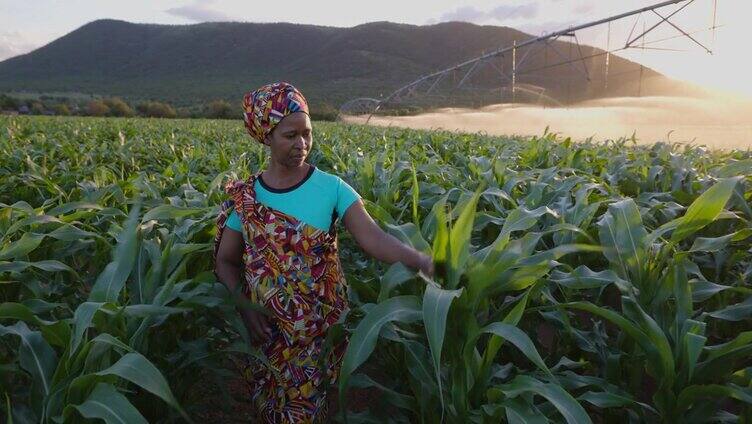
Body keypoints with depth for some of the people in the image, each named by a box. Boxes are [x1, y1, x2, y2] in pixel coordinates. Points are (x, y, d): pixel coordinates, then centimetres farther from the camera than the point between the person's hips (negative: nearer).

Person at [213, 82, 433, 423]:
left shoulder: (332, 188, -10)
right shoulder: (245, 197, -5)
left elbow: (371, 237, -22)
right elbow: (226, 261, 2)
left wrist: (418, 259, -39)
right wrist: (244, 309, -12)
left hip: (321, 329, -1)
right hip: (266, 330, 2)